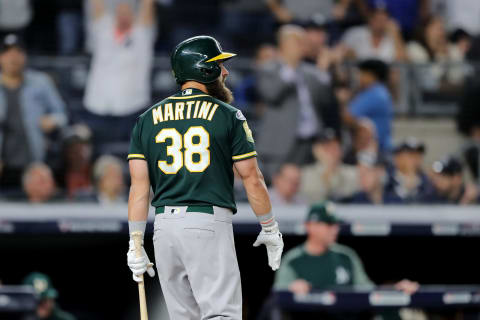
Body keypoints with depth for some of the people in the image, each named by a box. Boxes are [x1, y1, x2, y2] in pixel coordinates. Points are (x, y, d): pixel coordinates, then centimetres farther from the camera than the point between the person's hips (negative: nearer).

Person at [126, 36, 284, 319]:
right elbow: (252, 179, 1)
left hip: (165, 223, 5)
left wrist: (135, 243, 6)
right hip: (209, 221, -5)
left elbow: (139, 186, 5)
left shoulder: (148, 119, 11)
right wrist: (270, 229, 12)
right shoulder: (228, 116, 0)